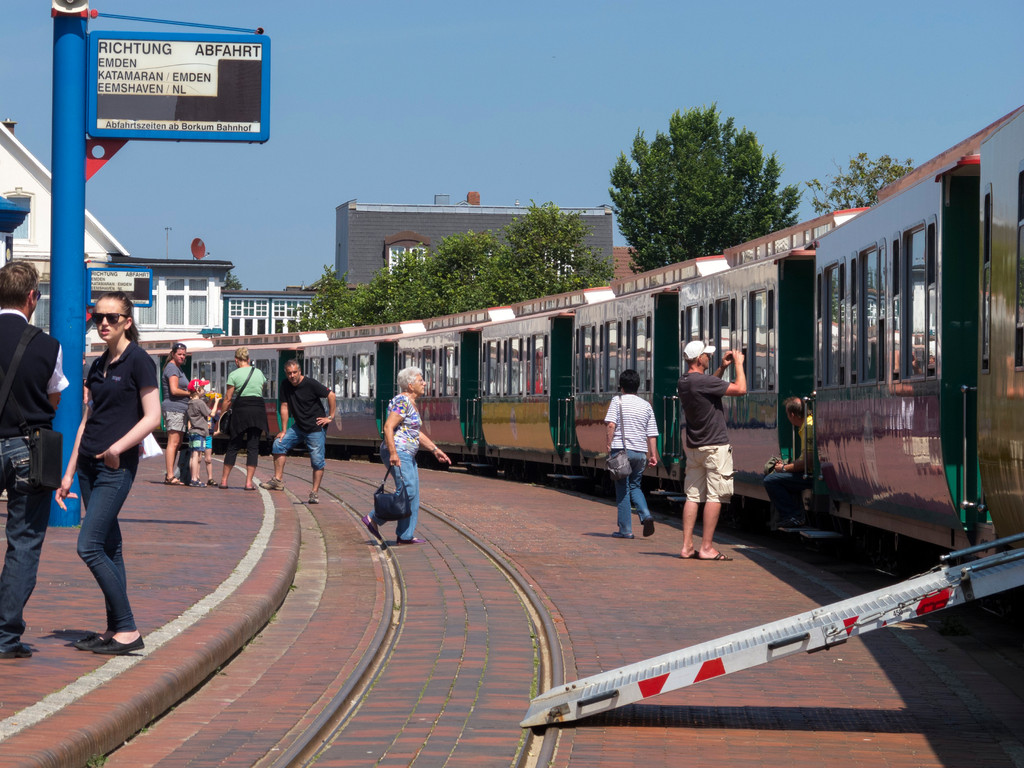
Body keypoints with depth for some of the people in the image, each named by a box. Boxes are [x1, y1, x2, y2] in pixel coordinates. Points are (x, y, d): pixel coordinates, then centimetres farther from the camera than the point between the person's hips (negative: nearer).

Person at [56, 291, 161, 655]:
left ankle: (128, 630, -10)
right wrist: (69, 473, 16)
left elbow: (152, 417, -13)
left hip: (118, 466, -8)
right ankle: (116, 629, 13)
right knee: (109, 549, 9)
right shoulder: (98, 366, 15)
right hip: (89, 463, 8)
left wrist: (119, 446, -25)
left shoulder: (138, 361, -8)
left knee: (89, 546, -14)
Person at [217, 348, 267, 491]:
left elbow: (228, 399, -2)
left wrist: (222, 415, 7)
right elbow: (261, 391, 12)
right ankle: (249, 482, -2)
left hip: (241, 409, -2)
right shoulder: (259, 373, 9)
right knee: (253, 446, 3)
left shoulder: (234, 374, -2)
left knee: (233, 446, 8)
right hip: (259, 408, 2)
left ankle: (224, 480, 12)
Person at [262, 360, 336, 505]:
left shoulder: (311, 384, -16)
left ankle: (315, 492, 1)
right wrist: (284, 430, 3)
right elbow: (284, 407, 4)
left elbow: (331, 395, -11)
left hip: (315, 428, -6)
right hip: (298, 426, 6)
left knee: (317, 461, -8)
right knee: (279, 444, -5)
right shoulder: (285, 385, 0)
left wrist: (330, 417, -9)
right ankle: (278, 480, -1)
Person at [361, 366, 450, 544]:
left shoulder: (411, 403, 18)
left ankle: (405, 535, 7)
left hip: (407, 456, 11)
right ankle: (373, 519, -4)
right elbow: (388, 427, -21)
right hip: (398, 453, -11)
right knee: (407, 492, -13)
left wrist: (435, 450, 22)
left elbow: (417, 433, 26)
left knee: (412, 496, 7)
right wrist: (393, 453, -26)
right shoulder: (402, 401, -14)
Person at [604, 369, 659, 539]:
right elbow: (652, 433, 9)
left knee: (622, 489, 2)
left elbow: (611, 424, -14)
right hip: (641, 451, 4)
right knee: (635, 486, 18)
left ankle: (625, 529, 1)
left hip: (622, 449, -4)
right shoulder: (646, 405, 11)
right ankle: (646, 515, -7)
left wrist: (609, 444, -8)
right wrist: (653, 455, 11)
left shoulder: (618, 401, -1)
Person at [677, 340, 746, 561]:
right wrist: (739, 364, -2)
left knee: (693, 496, 8)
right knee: (714, 497, -4)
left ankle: (687, 546, 6)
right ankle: (707, 548, -5)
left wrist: (722, 367, 21)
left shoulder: (684, 382, 8)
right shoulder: (703, 381, -19)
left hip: (693, 447, 8)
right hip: (715, 447, -8)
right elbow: (740, 389, -15)